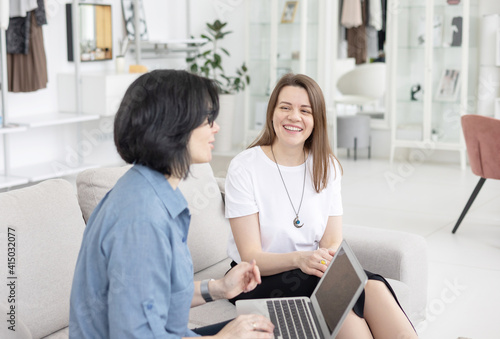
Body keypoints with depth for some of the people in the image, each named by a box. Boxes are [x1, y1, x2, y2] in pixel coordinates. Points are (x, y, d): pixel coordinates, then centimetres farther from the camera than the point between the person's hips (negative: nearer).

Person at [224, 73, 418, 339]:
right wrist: (298, 259, -34)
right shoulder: (244, 167, -10)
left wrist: (331, 257, -24)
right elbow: (251, 257, -14)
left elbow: (333, 242, 0)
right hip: (259, 281, -4)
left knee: (372, 286, -27)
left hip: (315, 274, 4)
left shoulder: (327, 166, 6)